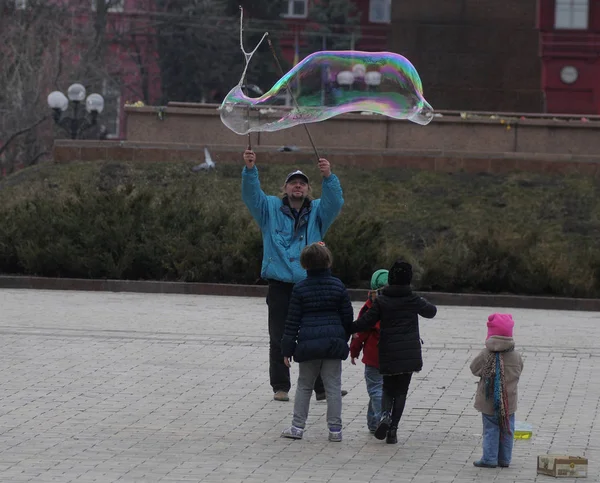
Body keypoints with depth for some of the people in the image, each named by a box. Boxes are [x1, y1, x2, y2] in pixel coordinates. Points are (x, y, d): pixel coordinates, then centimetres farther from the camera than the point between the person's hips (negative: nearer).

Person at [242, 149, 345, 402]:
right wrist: (250, 169, -24)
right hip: (280, 286, 0)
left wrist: (328, 177, -29)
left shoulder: (317, 211, 9)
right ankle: (280, 387, 12)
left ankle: (322, 387, 5)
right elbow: (251, 195, -6)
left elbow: (334, 202, -10)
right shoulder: (271, 209, 9)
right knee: (278, 340, 4)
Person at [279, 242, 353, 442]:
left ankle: (297, 427, 11)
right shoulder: (338, 285, 0)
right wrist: (344, 339, 20)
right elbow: (348, 317, 6)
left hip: (308, 342, -1)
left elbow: (292, 321, -3)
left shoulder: (300, 288, -4)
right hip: (334, 341, 1)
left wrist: (287, 350, 2)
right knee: (333, 386, 5)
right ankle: (335, 429, 3)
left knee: (304, 386, 11)